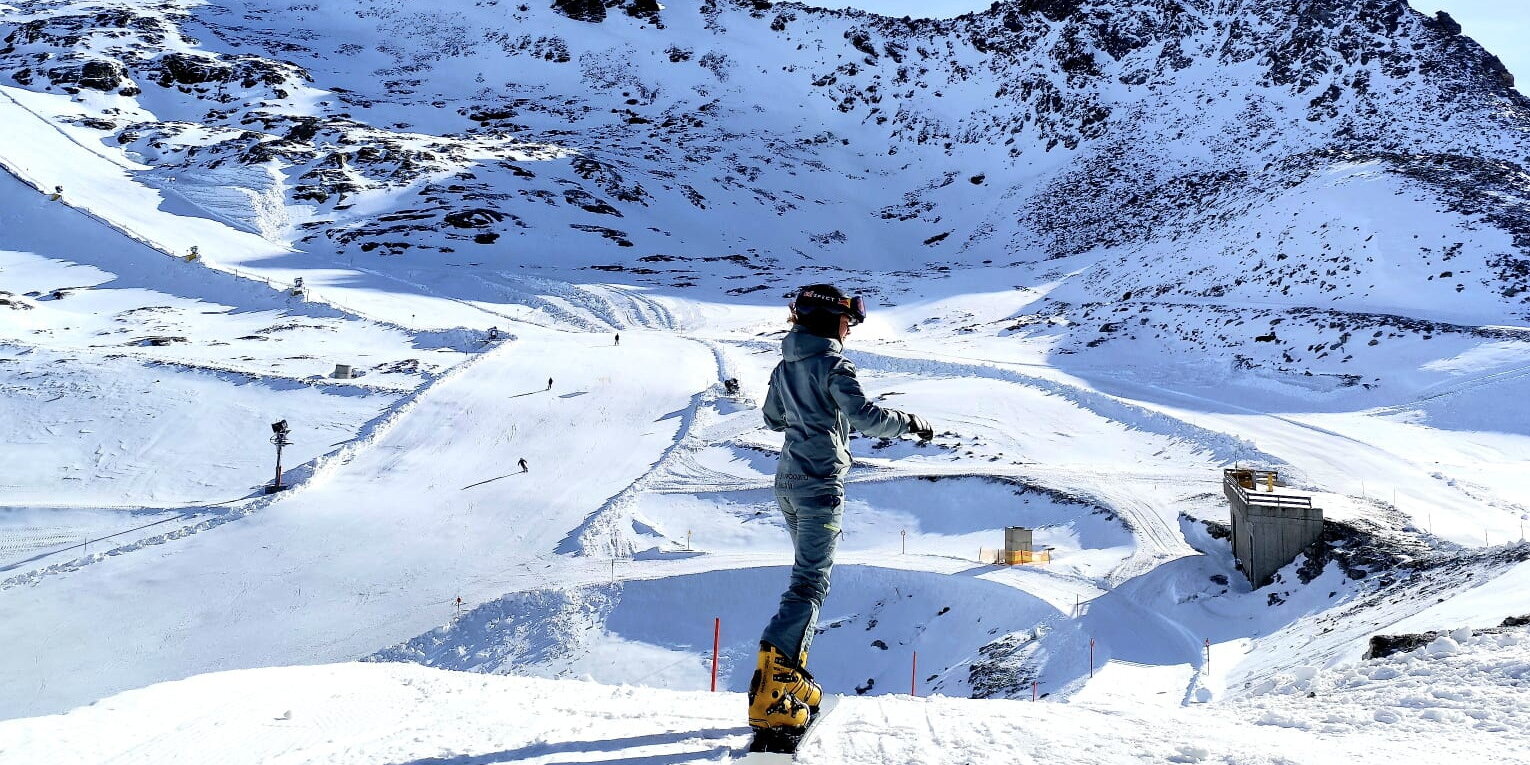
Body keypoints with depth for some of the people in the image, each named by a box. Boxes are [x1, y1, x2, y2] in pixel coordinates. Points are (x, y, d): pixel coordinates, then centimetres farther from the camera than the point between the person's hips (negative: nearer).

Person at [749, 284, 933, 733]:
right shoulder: (834, 365, -10)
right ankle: (767, 690, -20)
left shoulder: (786, 366, 14)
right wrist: (908, 423, -4)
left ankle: (790, 673, 17)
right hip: (820, 483, -9)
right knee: (810, 582, -11)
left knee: (810, 575, 19)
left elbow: (773, 419, 26)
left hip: (787, 481, 9)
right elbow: (865, 417, -19)